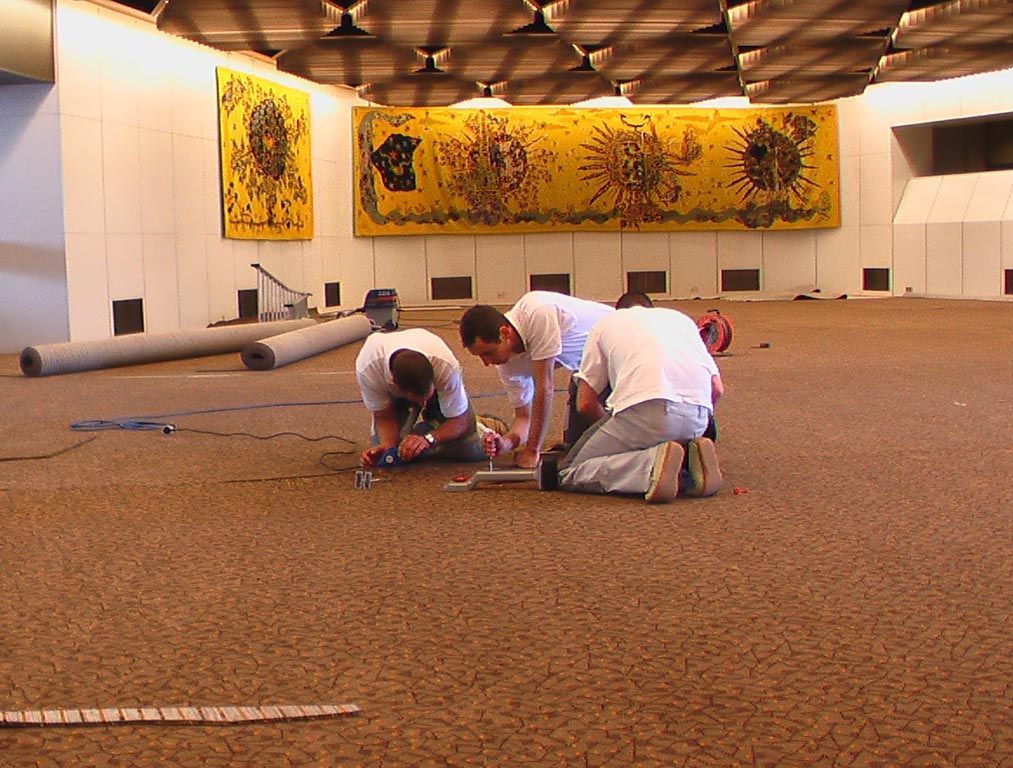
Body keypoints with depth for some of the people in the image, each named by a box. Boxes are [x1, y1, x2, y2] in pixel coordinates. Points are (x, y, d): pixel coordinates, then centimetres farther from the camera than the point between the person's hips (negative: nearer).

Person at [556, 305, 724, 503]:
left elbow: (585, 403, 20)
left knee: (569, 474, 6)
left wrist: (614, 429, 37)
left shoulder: (606, 322, 25)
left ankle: (654, 462, -17)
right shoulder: (681, 318, 33)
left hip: (647, 407, -5)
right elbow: (717, 388, 22)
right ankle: (691, 460, 0)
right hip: (698, 417, 5)